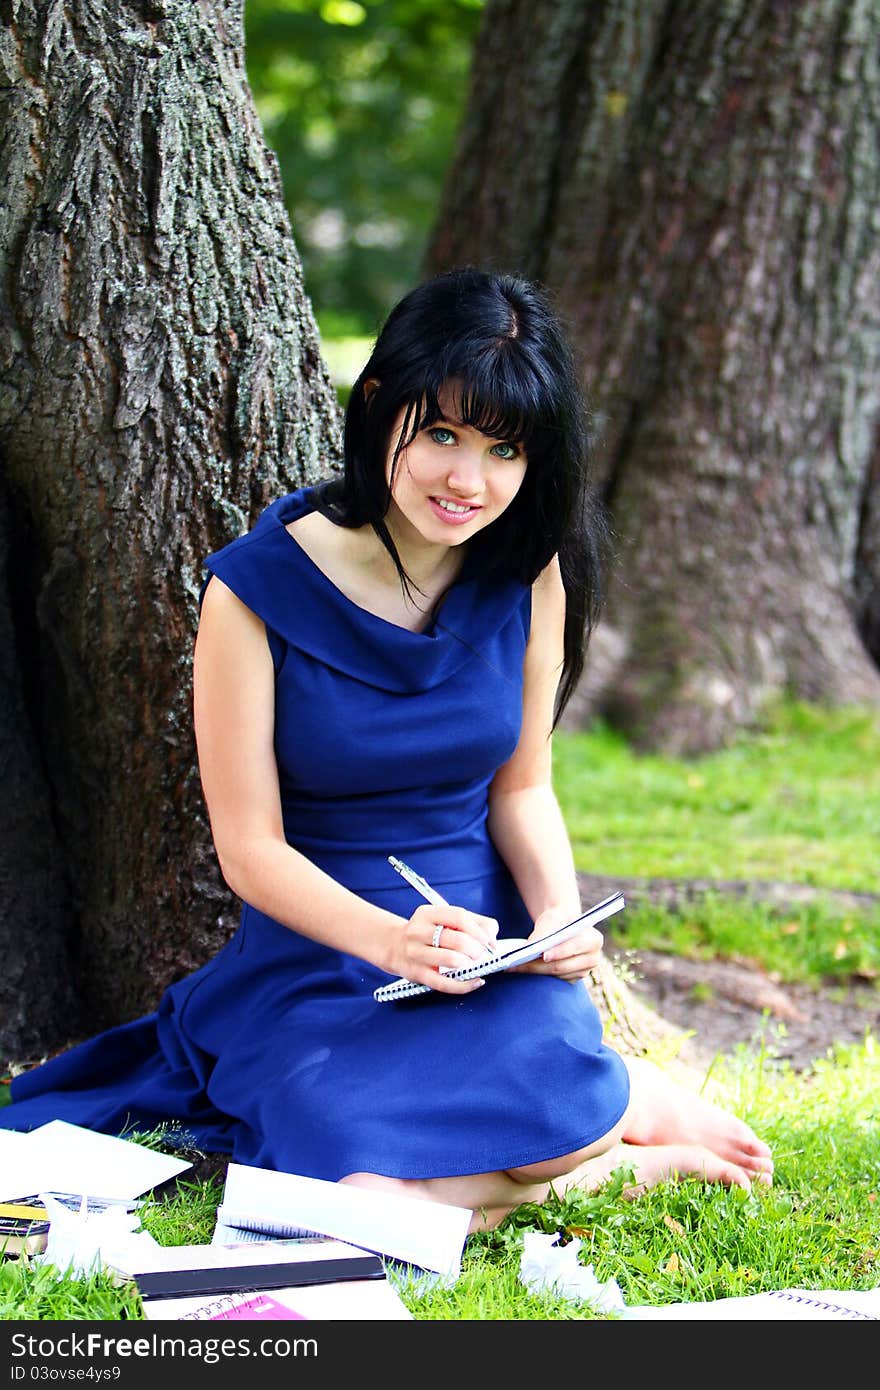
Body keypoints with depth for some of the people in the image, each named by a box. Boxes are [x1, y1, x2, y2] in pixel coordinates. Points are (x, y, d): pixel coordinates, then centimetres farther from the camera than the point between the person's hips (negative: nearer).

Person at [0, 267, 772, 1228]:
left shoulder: (527, 573, 2)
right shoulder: (257, 588, -10)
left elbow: (521, 788, 11)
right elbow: (250, 848, -7)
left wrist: (560, 913, -10)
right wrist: (390, 941, -25)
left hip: (490, 950, 2)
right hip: (317, 953, -1)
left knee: (544, 1087, -33)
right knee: (372, 1206, -30)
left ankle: (619, 1097, 1)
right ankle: (624, 1110, -6)